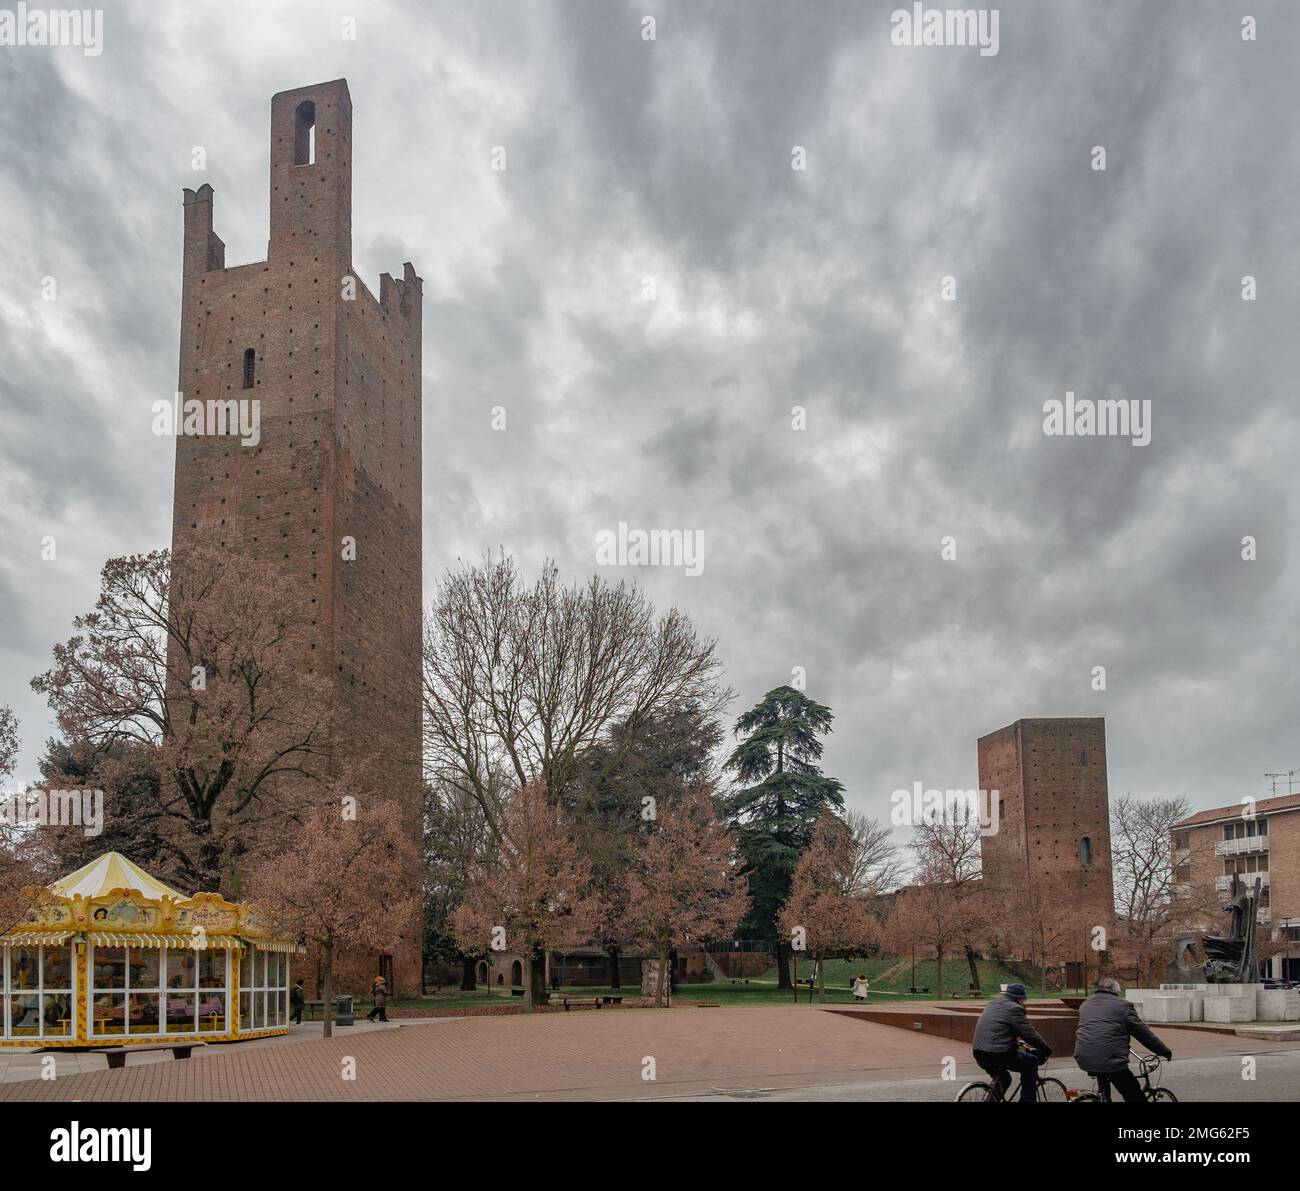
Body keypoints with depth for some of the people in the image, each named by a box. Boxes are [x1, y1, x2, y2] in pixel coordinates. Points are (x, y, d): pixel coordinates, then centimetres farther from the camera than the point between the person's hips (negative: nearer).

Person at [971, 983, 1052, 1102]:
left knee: (1003, 1079, 31)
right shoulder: (1014, 1008, -8)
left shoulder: (993, 1003, 20)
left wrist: (1017, 1041, 41)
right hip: (999, 1055, -8)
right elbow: (1029, 1033, -9)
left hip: (979, 1054, 8)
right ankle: (1027, 1100, 11)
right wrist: (1046, 1049, 4)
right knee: (1031, 1062, 13)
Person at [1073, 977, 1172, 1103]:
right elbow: (1143, 1033, 6)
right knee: (1137, 1098, 2)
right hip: (1111, 1060, -6)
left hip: (1084, 1059, 6)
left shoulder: (1085, 1005, 21)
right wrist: (1165, 1052, 18)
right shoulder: (1123, 1005, 4)